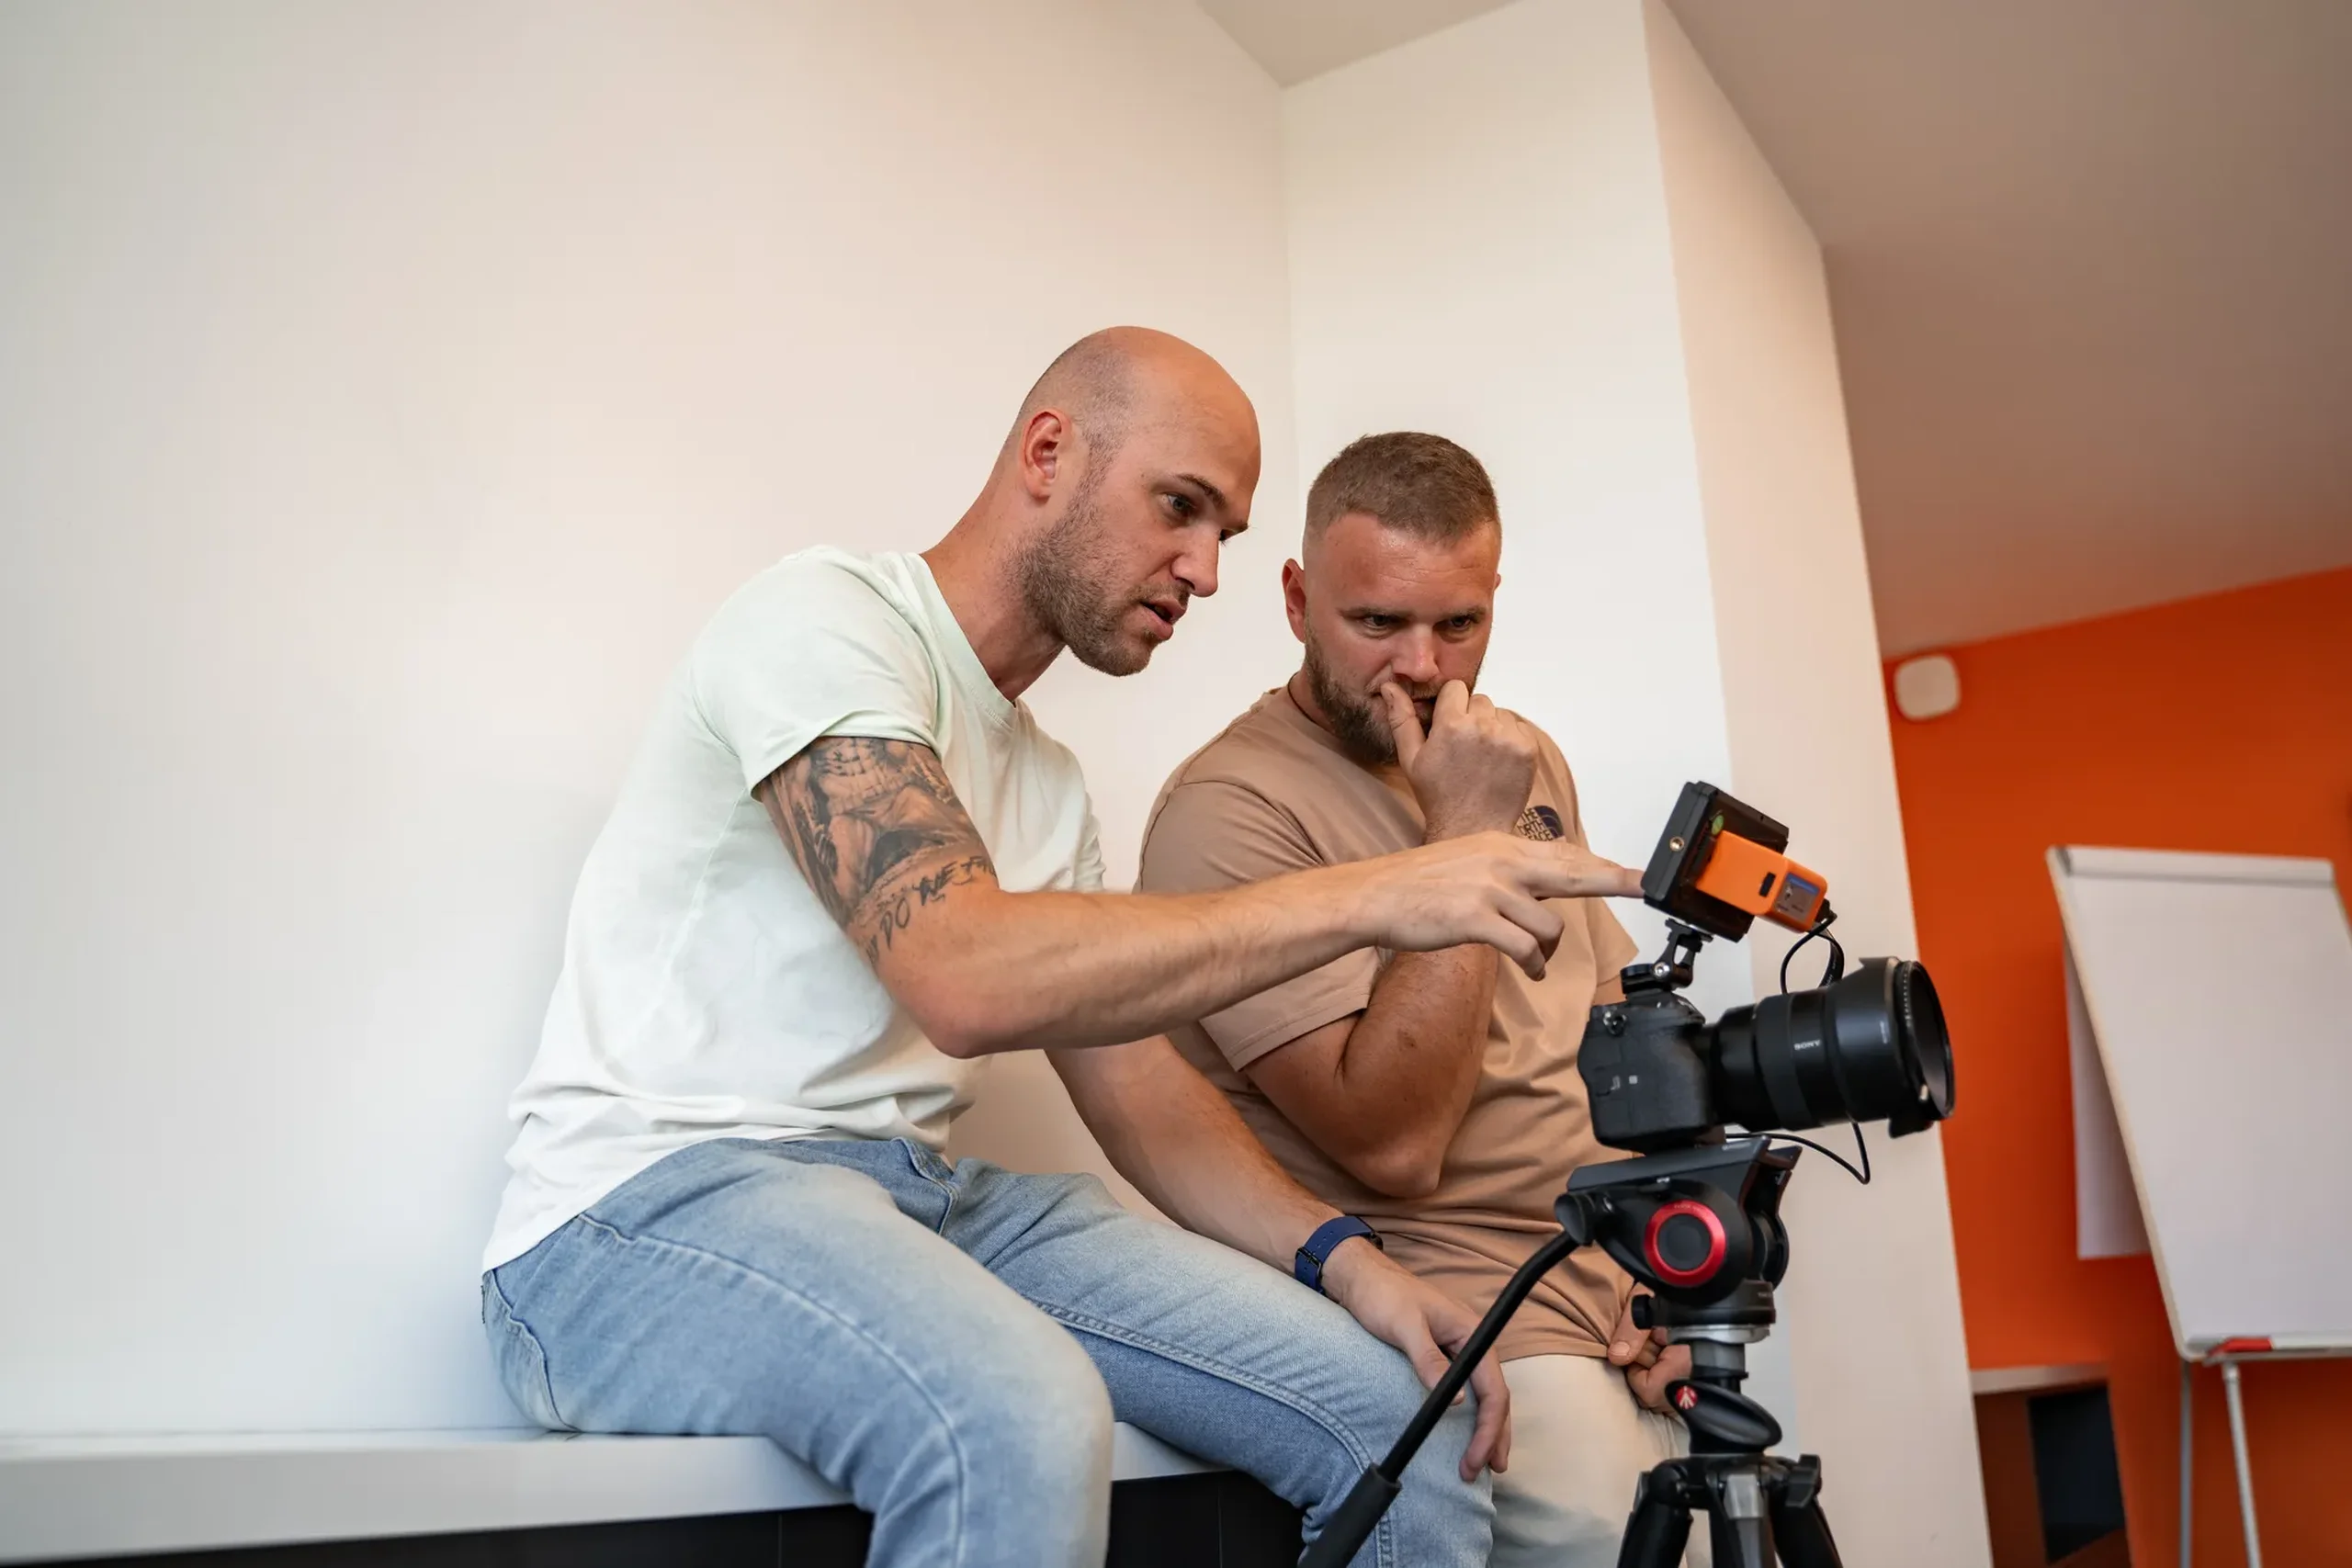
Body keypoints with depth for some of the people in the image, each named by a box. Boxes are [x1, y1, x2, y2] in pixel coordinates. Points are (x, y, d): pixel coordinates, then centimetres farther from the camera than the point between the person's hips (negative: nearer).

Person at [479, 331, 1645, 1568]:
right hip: (649, 1201, -7)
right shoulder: (826, 621, -9)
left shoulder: (1046, 783, 17)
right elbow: (964, 977, -25)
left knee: (1412, 1409, -8)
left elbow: (1132, 1078, 14)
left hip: (926, 1196, 7)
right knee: (1024, 1425, -38)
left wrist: (1340, 1258, -3)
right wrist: (1368, 896, -23)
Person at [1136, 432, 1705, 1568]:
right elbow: (1394, 1145, -20)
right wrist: (1466, 839, -19)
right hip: (1449, 1283, -6)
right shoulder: (1228, 811, -14)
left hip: (1626, 1262, 7)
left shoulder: (1528, 760, 11)